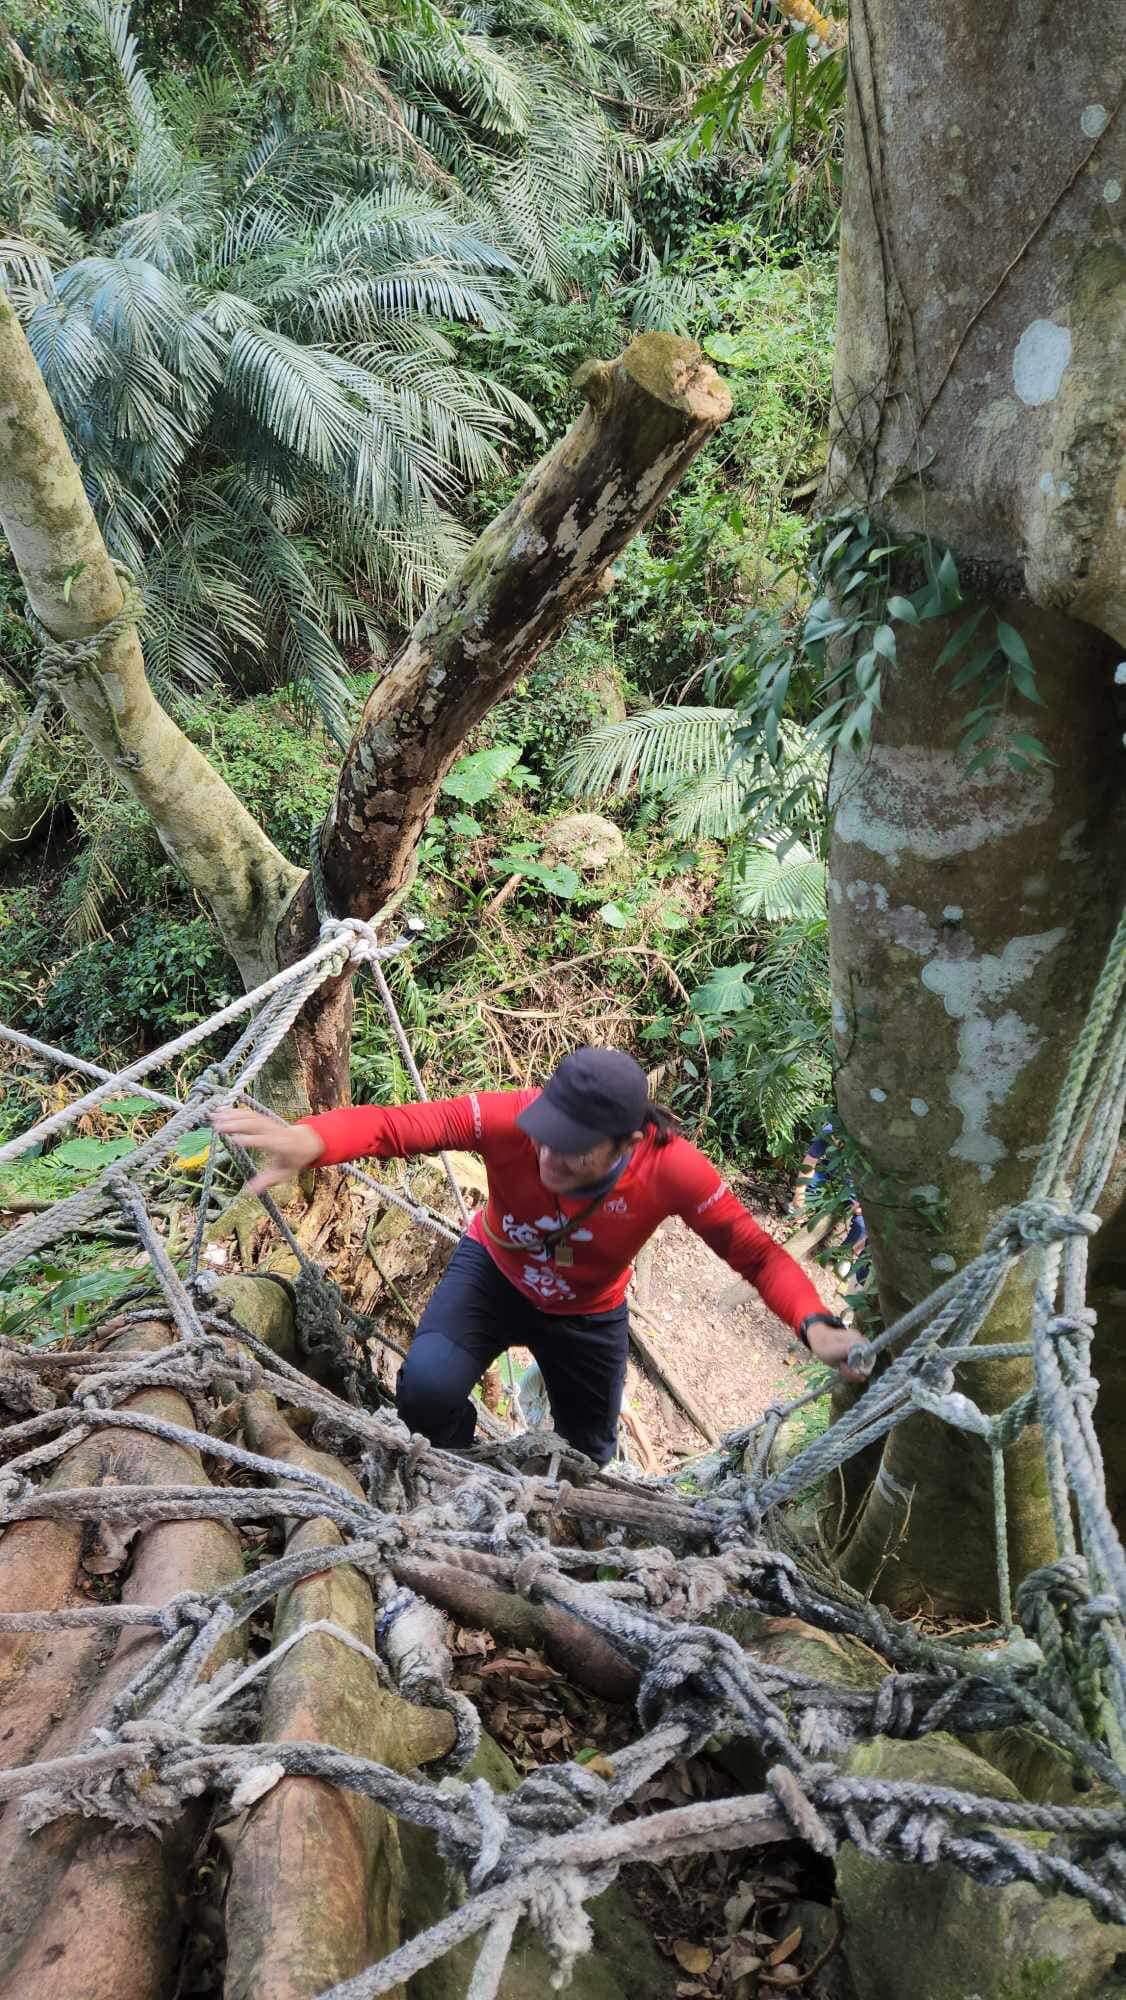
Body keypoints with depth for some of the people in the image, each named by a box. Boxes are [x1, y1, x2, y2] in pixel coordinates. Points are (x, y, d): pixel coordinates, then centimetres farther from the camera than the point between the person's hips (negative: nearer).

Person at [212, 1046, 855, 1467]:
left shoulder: (672, 1169, -36)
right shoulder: (511, 1119, -39)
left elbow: (759, 1254, -26)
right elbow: (396, 1124, -44)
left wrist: (815, 1322, -45)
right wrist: (308, 1140, -65)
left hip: (588, 1313, 1)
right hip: (494, 1273, -1)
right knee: (426, 1387, -30)